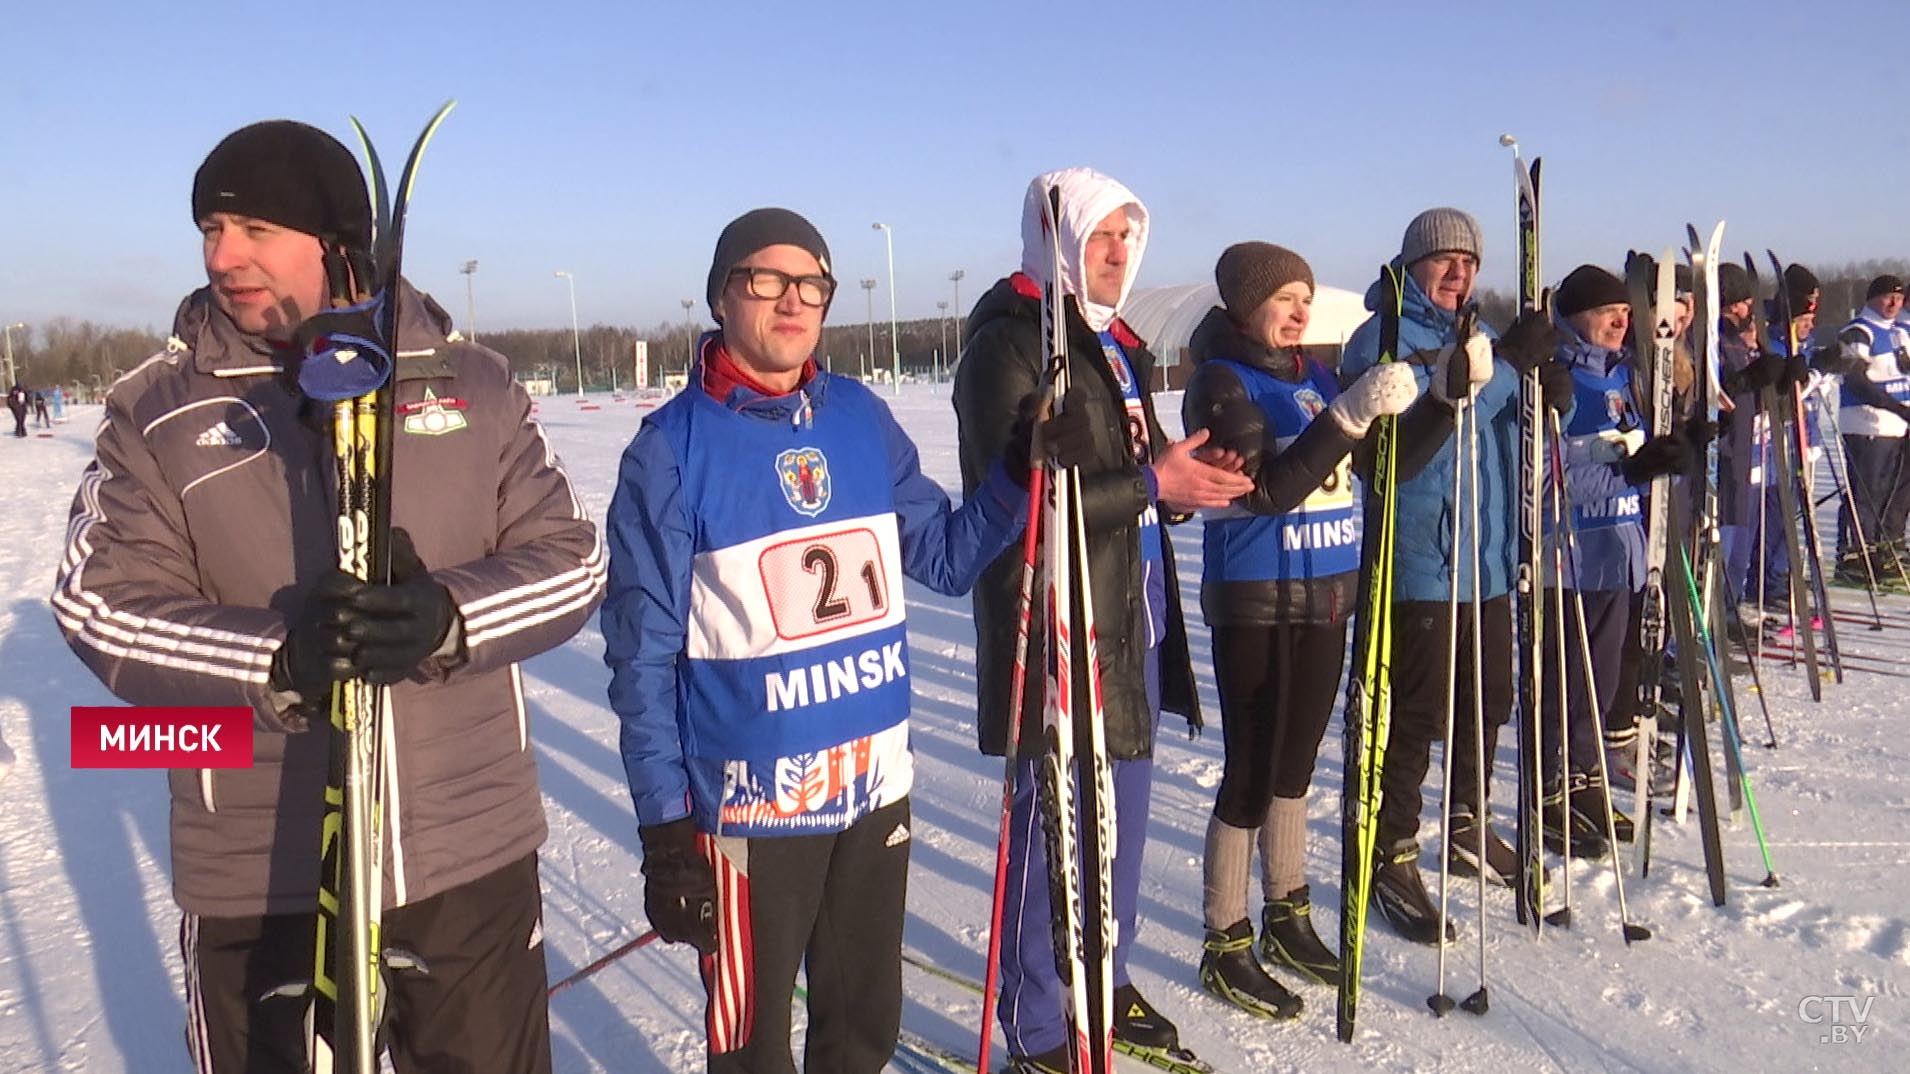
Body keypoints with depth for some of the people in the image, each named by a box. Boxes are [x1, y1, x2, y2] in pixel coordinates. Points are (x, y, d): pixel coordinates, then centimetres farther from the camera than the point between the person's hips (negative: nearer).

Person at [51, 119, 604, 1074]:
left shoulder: (473, 383, 0)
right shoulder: (157, 409, -1)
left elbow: (569, 560, -3)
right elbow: (101, 602, -8)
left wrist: (449, 619, -22)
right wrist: (279, 657, -25)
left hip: (475, 860, 1)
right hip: (260, 882, 0)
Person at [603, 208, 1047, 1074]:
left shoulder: (863, 418, 3)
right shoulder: (671, 448, -10)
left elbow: (944, 556, 7)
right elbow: (643, 653, -9)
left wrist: (1020, 473, -8)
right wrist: (665, 826, -10)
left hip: (877, 783, 5)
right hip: (750, 802, -4)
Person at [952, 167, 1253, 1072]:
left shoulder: (1114, 343, 16)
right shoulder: (1006, 344, -13)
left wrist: (1188, 482, 3)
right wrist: (1151, 483, -23)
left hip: (1132, 617, 9)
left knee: (1122, 807, 18)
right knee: (1051, 820, 1)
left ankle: (1105, 982, 36)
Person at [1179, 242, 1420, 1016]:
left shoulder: (1313, 376, 11)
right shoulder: (1220, 383, -10)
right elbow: (1268, 488, -22)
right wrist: (1351, 414, -28)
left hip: (1324, 598, 7)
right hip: (1255, 604, -7)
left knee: (1295, 763, 16)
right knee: (1251, 774, -2)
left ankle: (1288, 920, 31)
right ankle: (1224, 944, 12)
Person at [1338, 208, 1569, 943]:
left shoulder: (1477, 337, 18)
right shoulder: (1381, 338, -8)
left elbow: (1507, 435, 21)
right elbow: (1404, 437, -24)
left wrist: (1548, 398, -1)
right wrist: (1497, 364, -31)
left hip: (1488, 557, 8)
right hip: (1416, 562, -8)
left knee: (1487, 701, 17)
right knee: (1414, 714, -5)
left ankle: (1470, 828, 34)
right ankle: (1392, 858, 6)